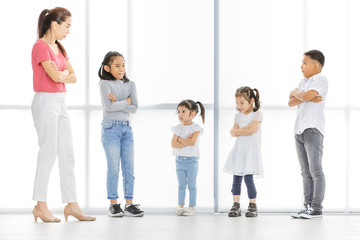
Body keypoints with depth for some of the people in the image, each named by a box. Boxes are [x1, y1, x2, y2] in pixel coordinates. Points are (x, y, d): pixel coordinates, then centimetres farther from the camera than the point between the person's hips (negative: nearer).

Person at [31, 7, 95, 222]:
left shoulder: (59, 48, 15)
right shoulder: (40, 47, -12)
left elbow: (74, 77, 10)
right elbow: (55, 76, -20)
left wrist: (61, 74, -8)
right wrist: (65, 73, 0)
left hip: (61, 103, 9)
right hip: (46, 102, -9)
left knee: (68, 156, 7)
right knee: (48, 154, -4)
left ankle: (72, 205, 11)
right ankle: (41, 206, 4)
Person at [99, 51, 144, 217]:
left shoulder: (130, 84, 10)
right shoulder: (105, 84, -3)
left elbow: (134, 108, 0)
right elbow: (109, 106, -16)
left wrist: (117, 102, -11)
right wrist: (127, 100, -6)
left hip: (127, 128, 5)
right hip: (111, 128, -5)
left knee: (129, 168, 2)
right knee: (113, 168, -4)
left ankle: (129, 205, 6)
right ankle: (113, 205, 1)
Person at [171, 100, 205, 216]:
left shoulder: (196, 128, -6)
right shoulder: (178, 128, 6)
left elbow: (192, 142, -21)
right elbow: (173, 144, -5)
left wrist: (179, 139, -10)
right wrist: (186, 142, -16)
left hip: (192, 160, -4)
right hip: (180, 160, 4)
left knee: (192, 185, 3)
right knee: (181, 185, 8)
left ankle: (191, 208, 6)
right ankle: (181, 207, 12)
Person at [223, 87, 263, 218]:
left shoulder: (257, 114, -3)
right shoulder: (238, 116, 13)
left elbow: (250, 129, -16)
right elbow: (233, 132, 3)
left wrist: (237, 131, -4)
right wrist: (246, 130, -11)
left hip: (251, 150, -5)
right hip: (238, 150, 5)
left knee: (248, 177, -10)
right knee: (236, 178, 2)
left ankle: (253, 206, 0)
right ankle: (236, 205, 6)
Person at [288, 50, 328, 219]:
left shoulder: (321, 80, -3)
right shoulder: (304, 81, 21)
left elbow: (308, 95, -19)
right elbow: (291, 102, 10)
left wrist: (296, 93, 2)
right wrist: (305, 97, -8)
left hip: (313, 130, -8)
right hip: (299, 130, 8)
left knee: (316, 171, -7)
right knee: (306, 172, 8)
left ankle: (317, 208, -7)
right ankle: (308, 206, 11)